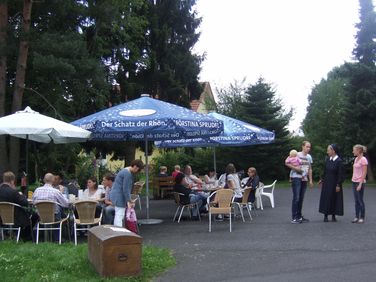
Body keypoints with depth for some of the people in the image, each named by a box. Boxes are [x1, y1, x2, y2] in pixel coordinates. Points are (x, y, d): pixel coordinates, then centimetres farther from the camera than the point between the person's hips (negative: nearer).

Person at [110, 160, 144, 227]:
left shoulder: (125, 171, 13)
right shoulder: (128, 173, -19)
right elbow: (125, 189, -19)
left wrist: (129, 200, 17)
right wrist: (129, 201, -10)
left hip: (116, 195, 11)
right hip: (119, 197, -11)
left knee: (117, 216, 14)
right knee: (120, 216, -9)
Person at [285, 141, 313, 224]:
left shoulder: (309, 157, 10)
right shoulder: (297, 155, -9)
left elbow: (310, 169, 16)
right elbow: (287, 163, -10)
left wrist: (311, 180, 13)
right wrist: (295, 168, -18)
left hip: (304, 179, 6)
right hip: (296, 178, -6)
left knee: (301, 198, 11)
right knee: (296, 198, -8)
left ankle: (299, 216, 20)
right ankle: (294, 218, -4)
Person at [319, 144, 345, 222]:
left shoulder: (339, 161, -14)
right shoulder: (328, 159, 2)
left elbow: (340, 174, -14)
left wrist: (338, 185, -15)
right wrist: (322, 180, 11)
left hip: (334, 183, -5)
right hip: (326, 183, 5)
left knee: (334, 198, 3)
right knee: (326, 198, 5)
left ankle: (333, 216, 14)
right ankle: (325, 216, 11)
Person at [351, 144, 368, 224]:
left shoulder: (363, 160, -13)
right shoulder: (356, 159, 12)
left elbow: (364, 173, -16)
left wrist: (360, 184, -18)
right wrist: (353, 179, 15)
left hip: (360, 182, -8)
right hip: (354, 182, 8)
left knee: (360, 200, -1)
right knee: (356, 201, 9)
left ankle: (362, 217, 7)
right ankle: (356, 217, 14)